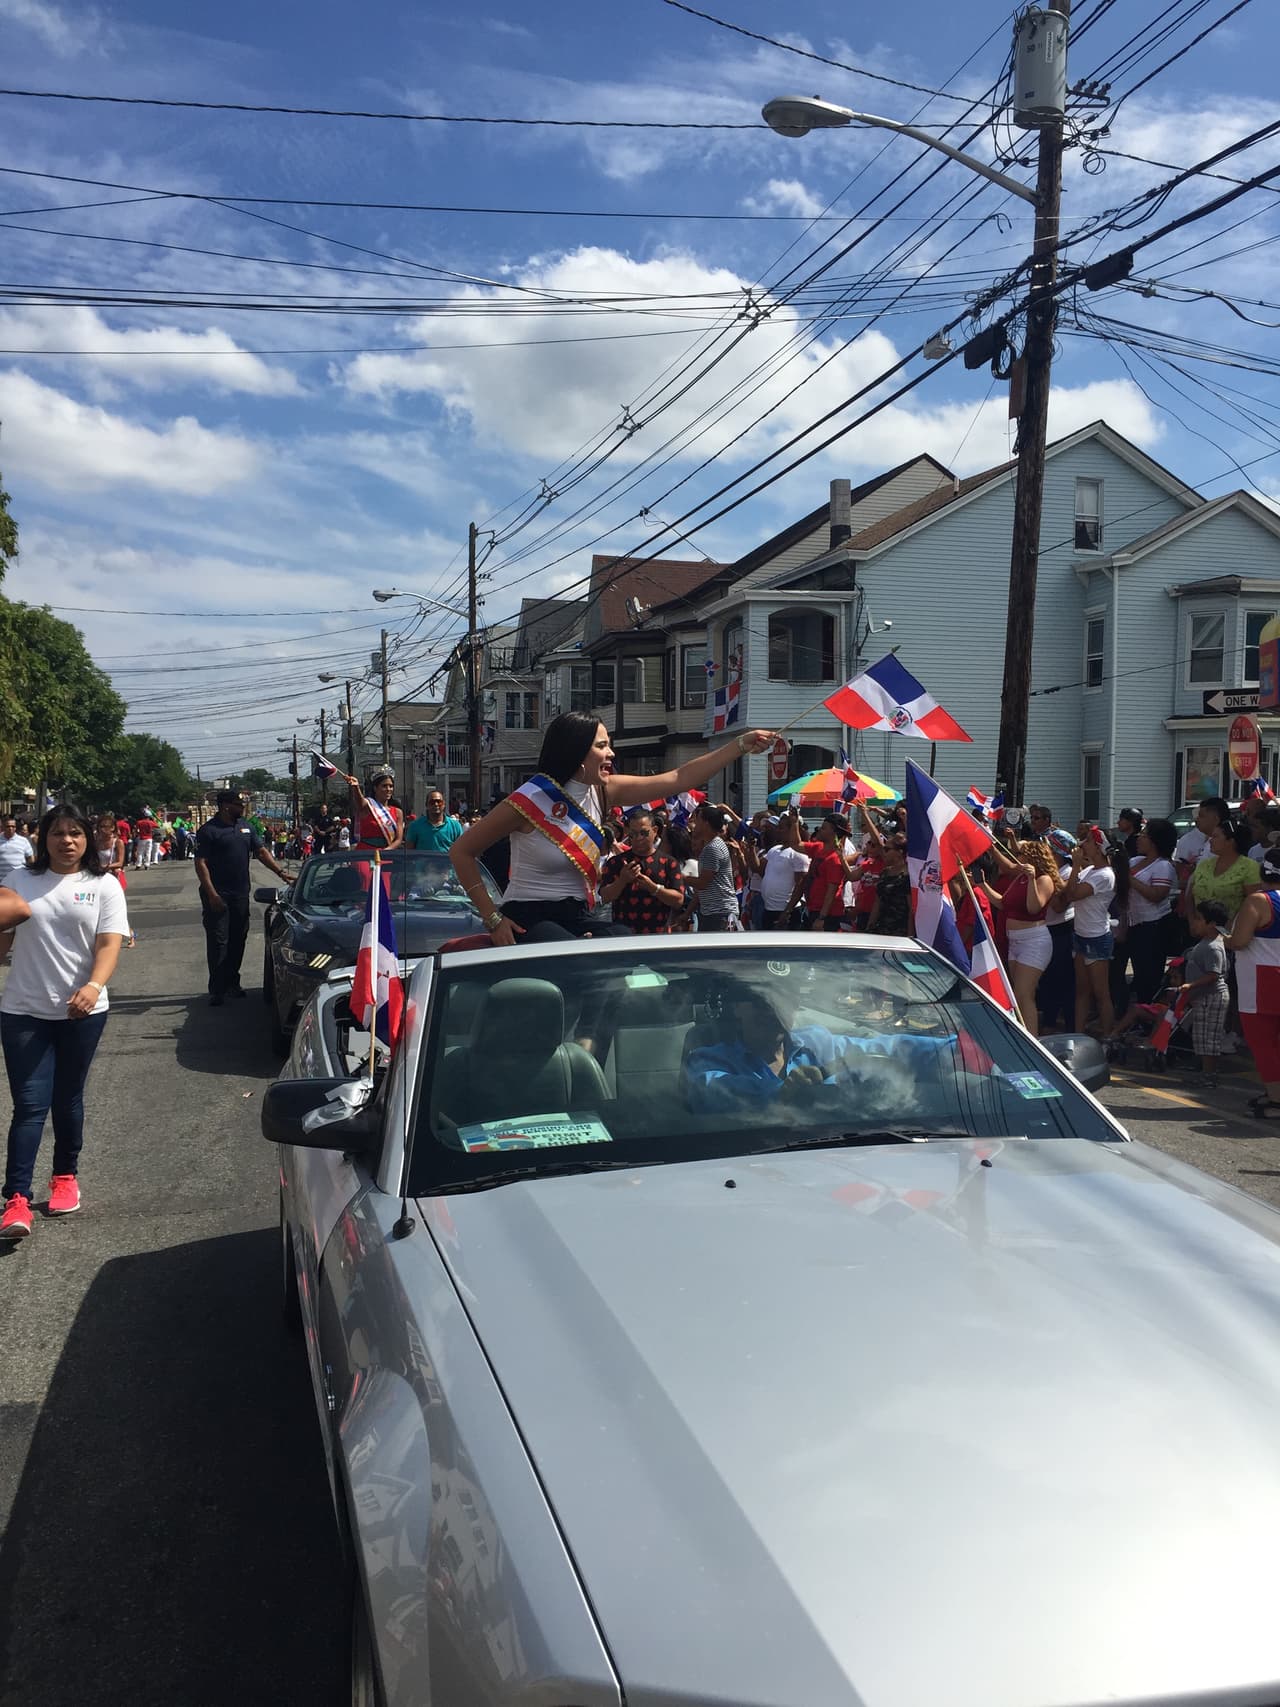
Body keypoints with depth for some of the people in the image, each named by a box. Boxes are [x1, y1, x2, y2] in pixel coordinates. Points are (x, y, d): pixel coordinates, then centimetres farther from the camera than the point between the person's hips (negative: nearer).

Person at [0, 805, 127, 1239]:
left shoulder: (103, 886, 1)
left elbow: (109, 944, -10)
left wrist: (93, 986, -28)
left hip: (82, 1011, 0)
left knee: (67, 1099, 12)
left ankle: (66, 1176, 31)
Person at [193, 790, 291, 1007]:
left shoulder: (245, 828, 12)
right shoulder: (208, 831, -8)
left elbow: (261, 852, 15)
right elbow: (201, 864, -12)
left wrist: (280, 872, 2)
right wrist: (212, 895, -19)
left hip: (241, 895, 6)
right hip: (218, 896, -6)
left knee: (238, 940, 11)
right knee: (218, 942, -5)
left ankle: (232, 983, 22)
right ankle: (216, 990, -1)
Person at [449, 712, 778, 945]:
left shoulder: (603, 792, 0)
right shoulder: (528, 801, -15)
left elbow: (679, 780, -1)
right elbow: (461, 851, -10)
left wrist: (742, 744, -5)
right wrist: (493, 918, -15)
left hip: (577, 917, 7)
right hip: (528, 919, -7)